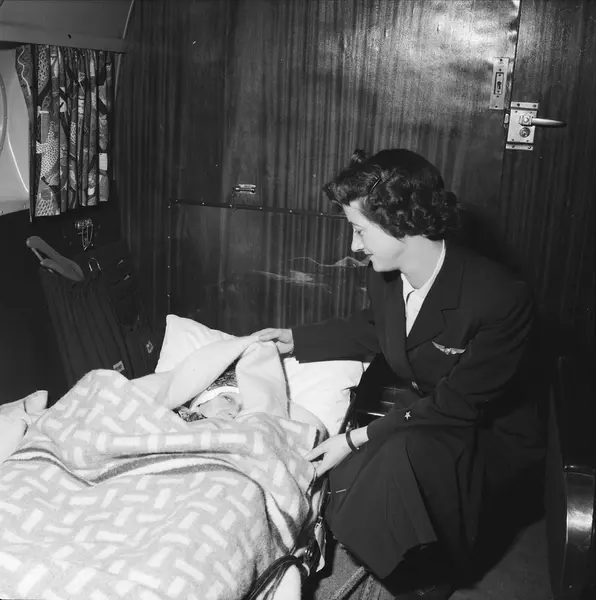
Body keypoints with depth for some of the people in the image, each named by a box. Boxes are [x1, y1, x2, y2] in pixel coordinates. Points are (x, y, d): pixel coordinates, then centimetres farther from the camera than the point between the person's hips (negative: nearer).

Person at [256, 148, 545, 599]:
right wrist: (296, 339, 8)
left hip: (488, 432, -5)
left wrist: (358, 440, -26)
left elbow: (456, 405, -26)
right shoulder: (384, 274, -11)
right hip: (423, 411, 6)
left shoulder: (501, 299, -32)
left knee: (405, 458, -34)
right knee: (348, 478, -20)